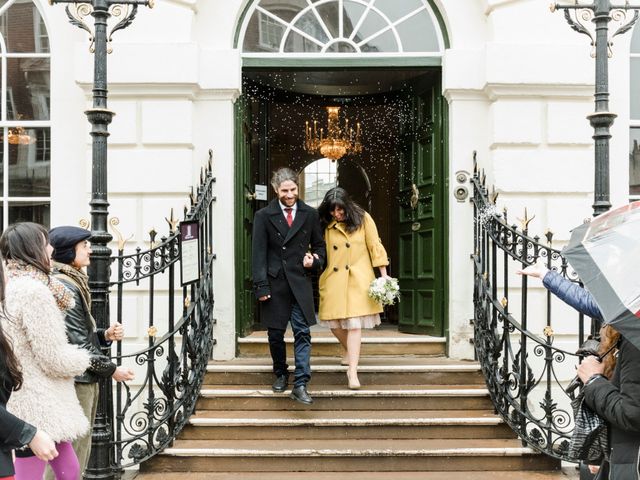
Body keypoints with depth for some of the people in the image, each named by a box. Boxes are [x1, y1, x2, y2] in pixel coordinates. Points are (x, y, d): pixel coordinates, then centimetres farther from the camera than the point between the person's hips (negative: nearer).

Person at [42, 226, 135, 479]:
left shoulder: (71, 282, 14)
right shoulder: (64, 286, -16)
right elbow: (76, 342, -18)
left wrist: (105, 335, 2)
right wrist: (111, 370, -10)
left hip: (83, 380, 10)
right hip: (75, 381, -10)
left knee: (80, 450, 17)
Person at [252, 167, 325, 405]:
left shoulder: (310, 214, 6)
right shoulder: (264, 216, 0)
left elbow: (319, 245, 17)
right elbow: (258, 253, -3)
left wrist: (315, 260, -5)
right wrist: (261, 286, -9)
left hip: (300, 283, 1)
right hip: (274, 283, -1)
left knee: (302, 333, -6)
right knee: (275, 334, 8)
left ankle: (300, 384, -4)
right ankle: (281, 374, 29)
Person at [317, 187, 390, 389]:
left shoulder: (362, 219, -1)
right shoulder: (326, 225, 6)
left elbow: (375, 246, 0)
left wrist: (384, 274, -2)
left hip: (358, 279, -3)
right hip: (333, 280, 3)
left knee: (354, 323, -9)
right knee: (334, 322, 4)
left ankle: (352, 371, -8)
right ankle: (351, 353, 34)